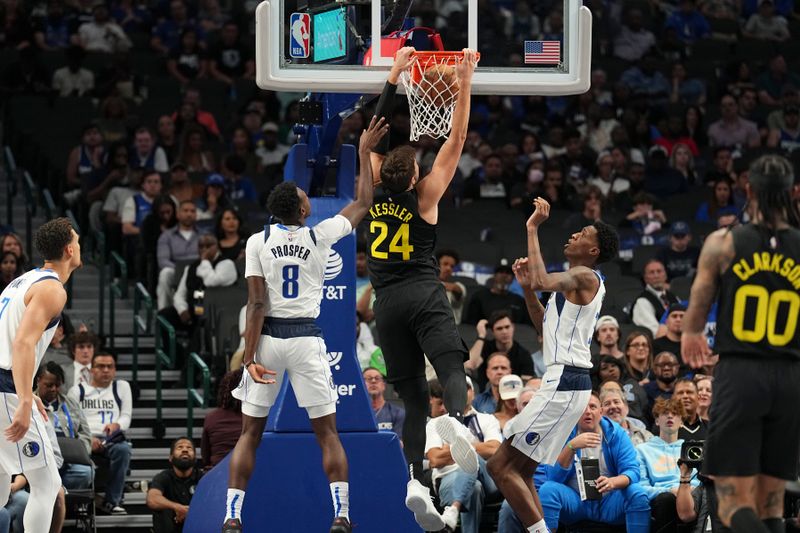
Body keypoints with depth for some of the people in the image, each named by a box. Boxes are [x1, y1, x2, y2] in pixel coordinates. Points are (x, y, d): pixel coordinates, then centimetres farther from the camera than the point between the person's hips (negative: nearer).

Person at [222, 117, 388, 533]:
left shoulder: (257, 242, -4)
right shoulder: (319, 236, -2)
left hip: (267, 338, 0)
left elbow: (257, 304, -9)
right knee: (327, 432, 7)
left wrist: (249, 356, -9)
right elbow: (362, 204, 13)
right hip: (307, 339, 0)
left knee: (250, 432, 7)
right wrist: (364, 154, 21)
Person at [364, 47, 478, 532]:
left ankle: (415, 479, -16)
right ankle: (456, 418, -56)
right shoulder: (425, 197, 2)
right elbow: (457, 141, 3)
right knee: (451, 366, -20)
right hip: (424, 294, -3)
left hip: (388, 303, 3)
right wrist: (464, 85, 3)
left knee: (413, 395, 3)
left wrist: (394, 78, 22)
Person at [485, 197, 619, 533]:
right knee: (521, 471, 12)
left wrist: (533, 229, -20)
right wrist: (527, 288, 16)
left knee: (501, 465, -12)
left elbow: (542, 281, -29)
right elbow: (545, 327, 29)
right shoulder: (574, 281, 21)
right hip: (563, 382, 11)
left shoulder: (585, 276, -10)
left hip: (564, 384, -11)